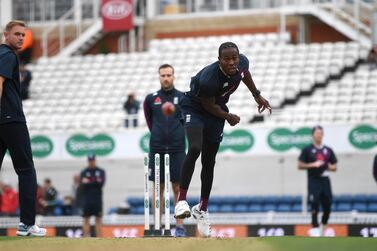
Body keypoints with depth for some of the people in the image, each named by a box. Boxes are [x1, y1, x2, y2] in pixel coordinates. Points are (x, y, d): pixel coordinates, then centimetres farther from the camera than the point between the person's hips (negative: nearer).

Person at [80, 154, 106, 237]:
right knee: (86, 219, -1)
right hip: (86, 199, 0)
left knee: (98, 219, -2)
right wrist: (96, 182, -12)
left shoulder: (101, 171, 6)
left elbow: (101, 183, -7)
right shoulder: (83, 172, 7)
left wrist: (89, 182, -12)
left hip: (97, 199, 0)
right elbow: (83, 184, -7)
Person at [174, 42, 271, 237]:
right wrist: (228, 117, -5)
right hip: (194, 108, -6)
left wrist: (257, 95, 16)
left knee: (209, 161, 9)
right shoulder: (209, 78, -36)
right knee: (194, 149, -30)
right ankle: (182, 200, -28)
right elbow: (208, 105, -19)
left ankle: (202, 209, 22)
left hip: (216, 111, 6)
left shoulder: (242, 63, -19)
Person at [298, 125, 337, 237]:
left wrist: (328, 167, -6)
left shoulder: (328, 150, 13)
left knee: (327, 206, 2)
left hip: (325, 181, 4)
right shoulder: (307, 150, 2)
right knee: (315, 205, -11)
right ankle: (315, 228, -4)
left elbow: (334, 167, 17)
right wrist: (313, 165, -14)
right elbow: (300, 166, -2)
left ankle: (323, 227, 21)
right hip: (314, 181, -4)